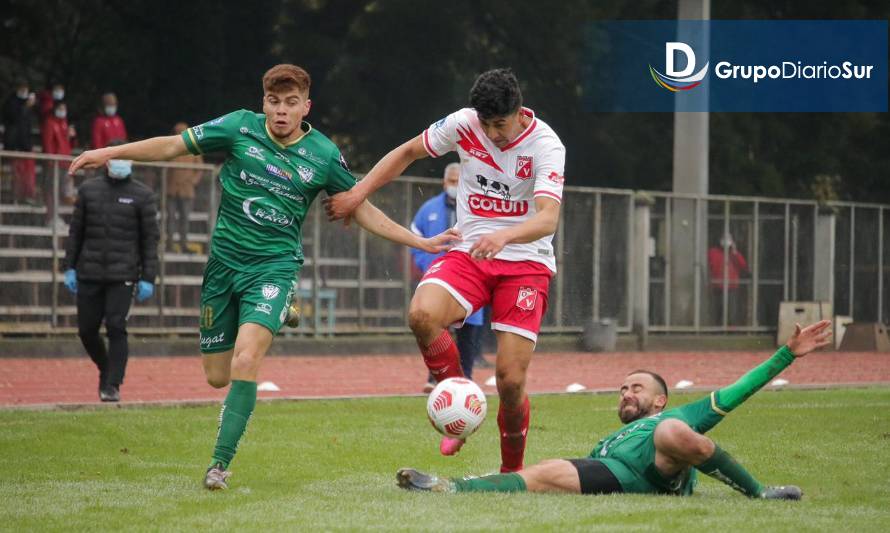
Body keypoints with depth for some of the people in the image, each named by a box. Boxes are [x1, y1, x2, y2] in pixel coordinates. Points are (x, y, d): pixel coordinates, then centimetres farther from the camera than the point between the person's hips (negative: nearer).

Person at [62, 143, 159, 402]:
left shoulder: (142, 195, 2)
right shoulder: (88, 189, 9)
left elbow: (150, 240, 1)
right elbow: (75, 231, 13)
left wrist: (148, 279, -4)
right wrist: (70, 267, 7)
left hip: (122, 275, -3)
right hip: (89, 273, 3)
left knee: (116, 329, -11)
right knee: (86, 330, 5)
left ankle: (112, 385, -5)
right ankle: (105, 369, 30)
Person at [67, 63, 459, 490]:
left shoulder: (324, 156, -2)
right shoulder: (240, 128, -3)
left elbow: (362, 210, 9)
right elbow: (174, 146, 3)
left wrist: (421, 242, 5)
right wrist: (112, 153, -3)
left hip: (275, 266, -2)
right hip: (224, 261, 2)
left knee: (244, 362, -24)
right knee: (216, 376, 4)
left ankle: (221, 463, -17)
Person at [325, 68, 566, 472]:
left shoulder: (546, 146, -15)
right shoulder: (464, 124, -4)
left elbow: (548, 219, -27)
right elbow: (408, 152, 12)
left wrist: (504, 236, -46)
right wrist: (358, 193, 4)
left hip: (526, 262, -3)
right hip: (469, 253, 3)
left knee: (510, 382, -11)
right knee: (422, 315, -30)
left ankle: (512, 470, 15)